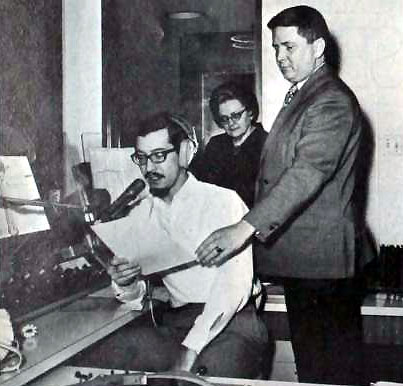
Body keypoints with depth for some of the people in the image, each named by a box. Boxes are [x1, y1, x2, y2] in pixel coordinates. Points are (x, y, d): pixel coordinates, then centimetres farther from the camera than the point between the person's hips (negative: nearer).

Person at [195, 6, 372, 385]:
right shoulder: (300, 95, 16)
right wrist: (251, 229, 14)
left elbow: (307, 172, -30)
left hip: (323, 257, -10)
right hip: (299, 256, 10)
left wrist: (245, 228, -37)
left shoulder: (332, 101, -17)